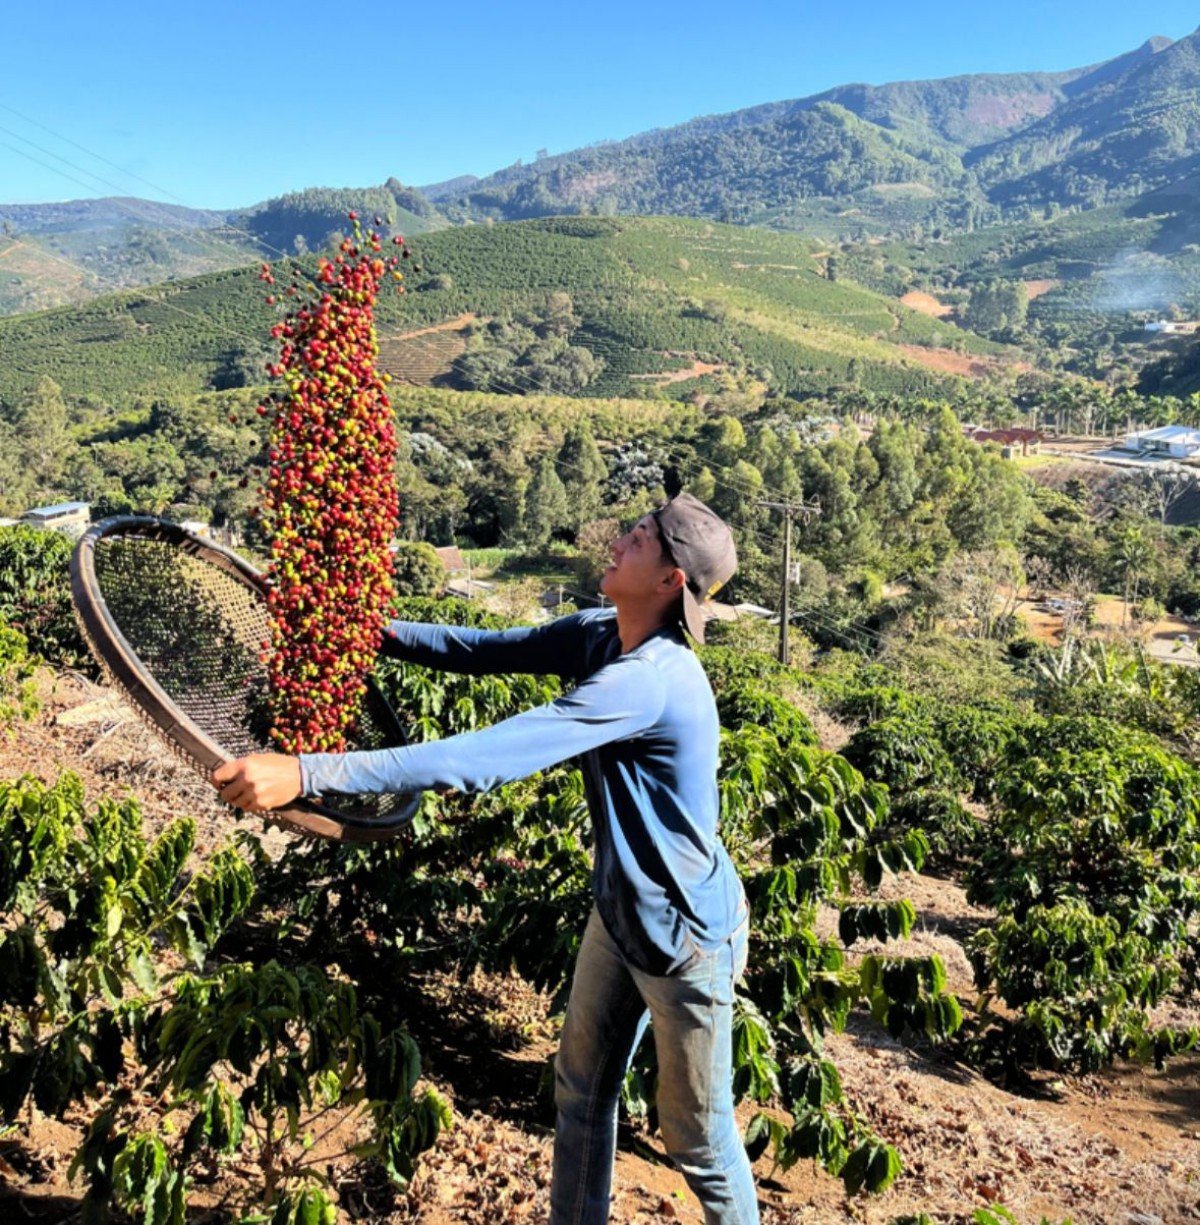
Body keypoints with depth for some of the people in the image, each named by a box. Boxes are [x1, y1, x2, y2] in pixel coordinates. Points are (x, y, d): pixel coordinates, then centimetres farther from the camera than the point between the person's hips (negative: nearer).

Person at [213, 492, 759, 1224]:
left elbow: (489, 758, -42)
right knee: (582, 1090, 23)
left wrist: (308, 774, -45)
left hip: (687, 940, -8)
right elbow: (488, 650, 5)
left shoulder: (650, 678, -34)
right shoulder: (599, 634, -6)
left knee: (698, 1139, 13)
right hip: (620, 914, 8)